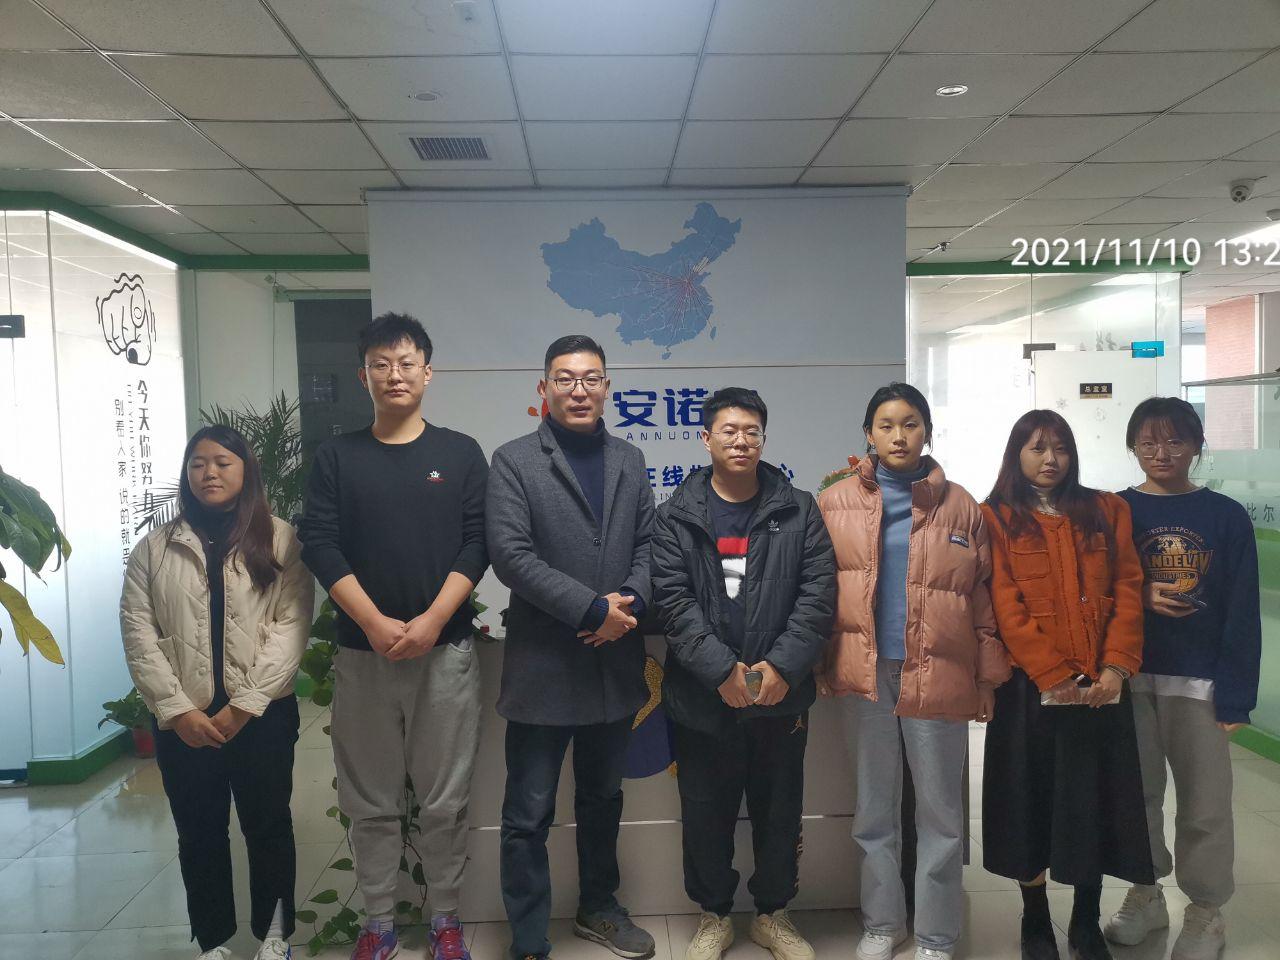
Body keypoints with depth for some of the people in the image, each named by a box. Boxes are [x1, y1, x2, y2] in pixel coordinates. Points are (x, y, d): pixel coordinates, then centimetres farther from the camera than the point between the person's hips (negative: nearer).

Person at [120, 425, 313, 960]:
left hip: (263, 715, -2)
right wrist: (177, 710, -9)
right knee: (199, 833, 11)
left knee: (267, 826, 8)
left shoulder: (280, 540, 1)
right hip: (182, 721, 2)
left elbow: (290, 626, -6)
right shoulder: (154, 548, 8)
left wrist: (244, 705, -13)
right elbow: (138, 634, 1)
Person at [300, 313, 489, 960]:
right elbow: (320, 547, -2)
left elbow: (476, 546, -2)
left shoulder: (460, 453, 4)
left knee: (445, 799, 7)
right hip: (363, 652, 1)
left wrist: (431, 621, -13)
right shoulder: (336, 456, 5)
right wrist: (376, 624, -13)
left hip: (445, 651, 0)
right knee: (371, 800, 10)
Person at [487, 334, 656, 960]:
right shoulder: (514, 461, -6)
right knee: (528, 816, 6)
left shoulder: (629, 461, 9)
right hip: (543, 668, -4)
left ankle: (598, 908, 41)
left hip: (616, 666, 5)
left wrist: (630, 603, -12)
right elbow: (511, 555, -15)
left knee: (603, 801, 21)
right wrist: (595, 608, -18)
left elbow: (647, 544, 8)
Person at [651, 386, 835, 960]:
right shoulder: (677, 516, 1)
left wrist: (783, 666, -14)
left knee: (779, 811, 13)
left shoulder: (798, 511, 4)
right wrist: (721, 669, -16)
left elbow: (817, 594, -3)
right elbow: (673, 600, -7)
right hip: (702, 697, 0)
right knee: (706, 813, 11)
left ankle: (773, 913, 35)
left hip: (781, 695, 1)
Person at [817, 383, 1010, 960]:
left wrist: (989, 676, 2)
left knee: (940, 811, 8)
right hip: (864, 672, 1)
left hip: (937, 674, 0)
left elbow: (982, 597, 4)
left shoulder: (960, 506, 2)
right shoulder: (836, 504, 2)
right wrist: (817, 663, -4)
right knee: (874, 806, 14)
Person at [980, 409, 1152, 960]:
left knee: (1096, 801, 9)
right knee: (1030, 800, 7)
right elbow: (1006, 608, -8)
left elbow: (1127, 591, 2)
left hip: (1101, 687, 3)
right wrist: (1054, 676, -15)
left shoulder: (1107, 511, 9)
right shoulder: (996, 519, -1)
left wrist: (1115, 667, -10)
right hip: (1031, 687, -2)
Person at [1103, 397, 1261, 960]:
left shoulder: (1227, 517, 0)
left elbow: (1242, 612, -2)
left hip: (1199, 681, -1)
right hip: (1128, 679, 1)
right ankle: (1145, 893, 30)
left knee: (1204, 803, 6)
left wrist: (1235, 695, -7)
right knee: (1136, 792, 11)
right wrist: (1140, 596, -15)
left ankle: (1206, 913, 25)